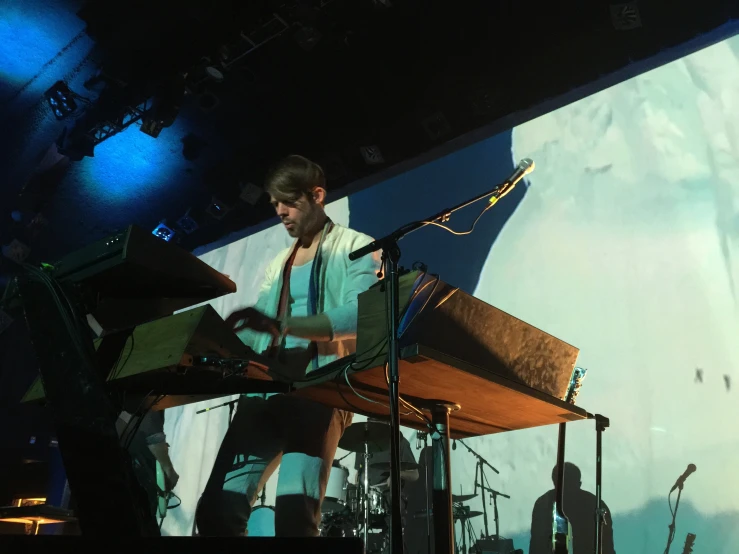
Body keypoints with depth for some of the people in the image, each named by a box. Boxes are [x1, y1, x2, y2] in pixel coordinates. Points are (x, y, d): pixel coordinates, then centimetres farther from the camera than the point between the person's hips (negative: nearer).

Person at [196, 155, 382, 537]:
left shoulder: (355, 248, 4)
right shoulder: (278, 265, 25)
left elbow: (359, 315, -14)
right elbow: (261, 333, 20)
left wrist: (282, 324, -25)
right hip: (266, 390, 7)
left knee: (294, 512, -19)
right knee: (217, 507, -3)